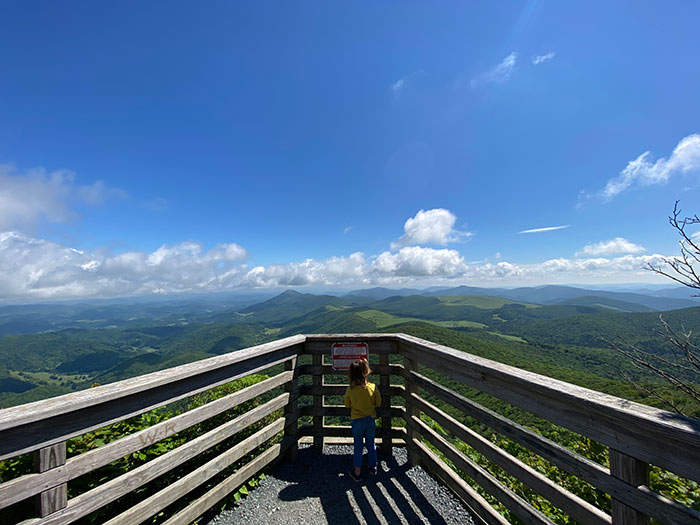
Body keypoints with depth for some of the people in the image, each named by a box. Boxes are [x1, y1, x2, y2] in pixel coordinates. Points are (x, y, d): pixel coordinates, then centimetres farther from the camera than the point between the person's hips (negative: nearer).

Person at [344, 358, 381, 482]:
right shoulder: (373, 387, -20)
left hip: (356, 420, -1)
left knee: (358, 446, 17)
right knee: (371, 444, 22)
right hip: (370, 419, 1)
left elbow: (347, 405, -3)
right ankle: (373, 467, 40)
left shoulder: (349, 390, -19)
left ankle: (357, 472, 27)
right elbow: (378, 403, -5)